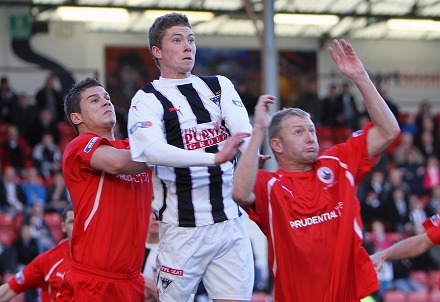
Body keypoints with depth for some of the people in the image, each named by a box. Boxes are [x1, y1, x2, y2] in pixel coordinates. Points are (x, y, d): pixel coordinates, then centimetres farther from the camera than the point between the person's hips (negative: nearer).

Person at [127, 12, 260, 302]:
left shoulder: (221, 86, 13)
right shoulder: (147, 99, -2)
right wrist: (214, 159, -34)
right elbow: (152, 150, -22)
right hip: (183, 228, -4)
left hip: (230, 221, 4)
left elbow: (242, 131, -5)